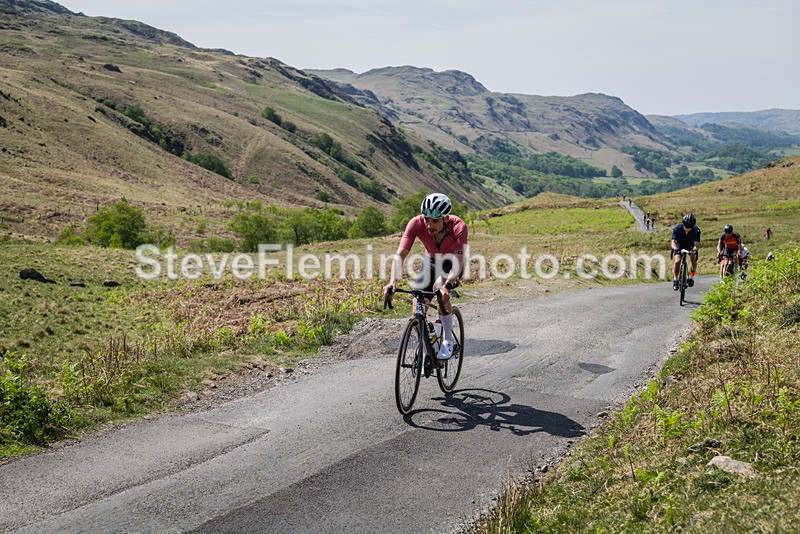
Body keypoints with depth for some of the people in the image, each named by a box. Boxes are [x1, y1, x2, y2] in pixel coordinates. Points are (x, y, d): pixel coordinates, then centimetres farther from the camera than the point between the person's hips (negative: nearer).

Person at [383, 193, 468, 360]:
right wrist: (392, 282, -51)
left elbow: (458, 263, -43)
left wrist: (447, 285, -61)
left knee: (440, 287, -34)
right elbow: (400, 255, -35)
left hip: (452, 263, -3)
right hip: (431, 261, 3)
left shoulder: (458, 227, -36)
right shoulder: (416, 224, -31)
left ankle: (448, 341, -16)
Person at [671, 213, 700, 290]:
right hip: (679, 246, 0)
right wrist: (675, 248, -55)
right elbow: (673, 241, -33)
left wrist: (694, 249, -56)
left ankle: (691, 277, -8)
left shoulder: (696, 231, -28)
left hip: (690, 246, 1)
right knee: (677, 261, -21)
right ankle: (675, 279, -7)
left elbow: (697, 243, -33)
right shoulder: (677, 228, -29)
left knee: (694, 259, -24)